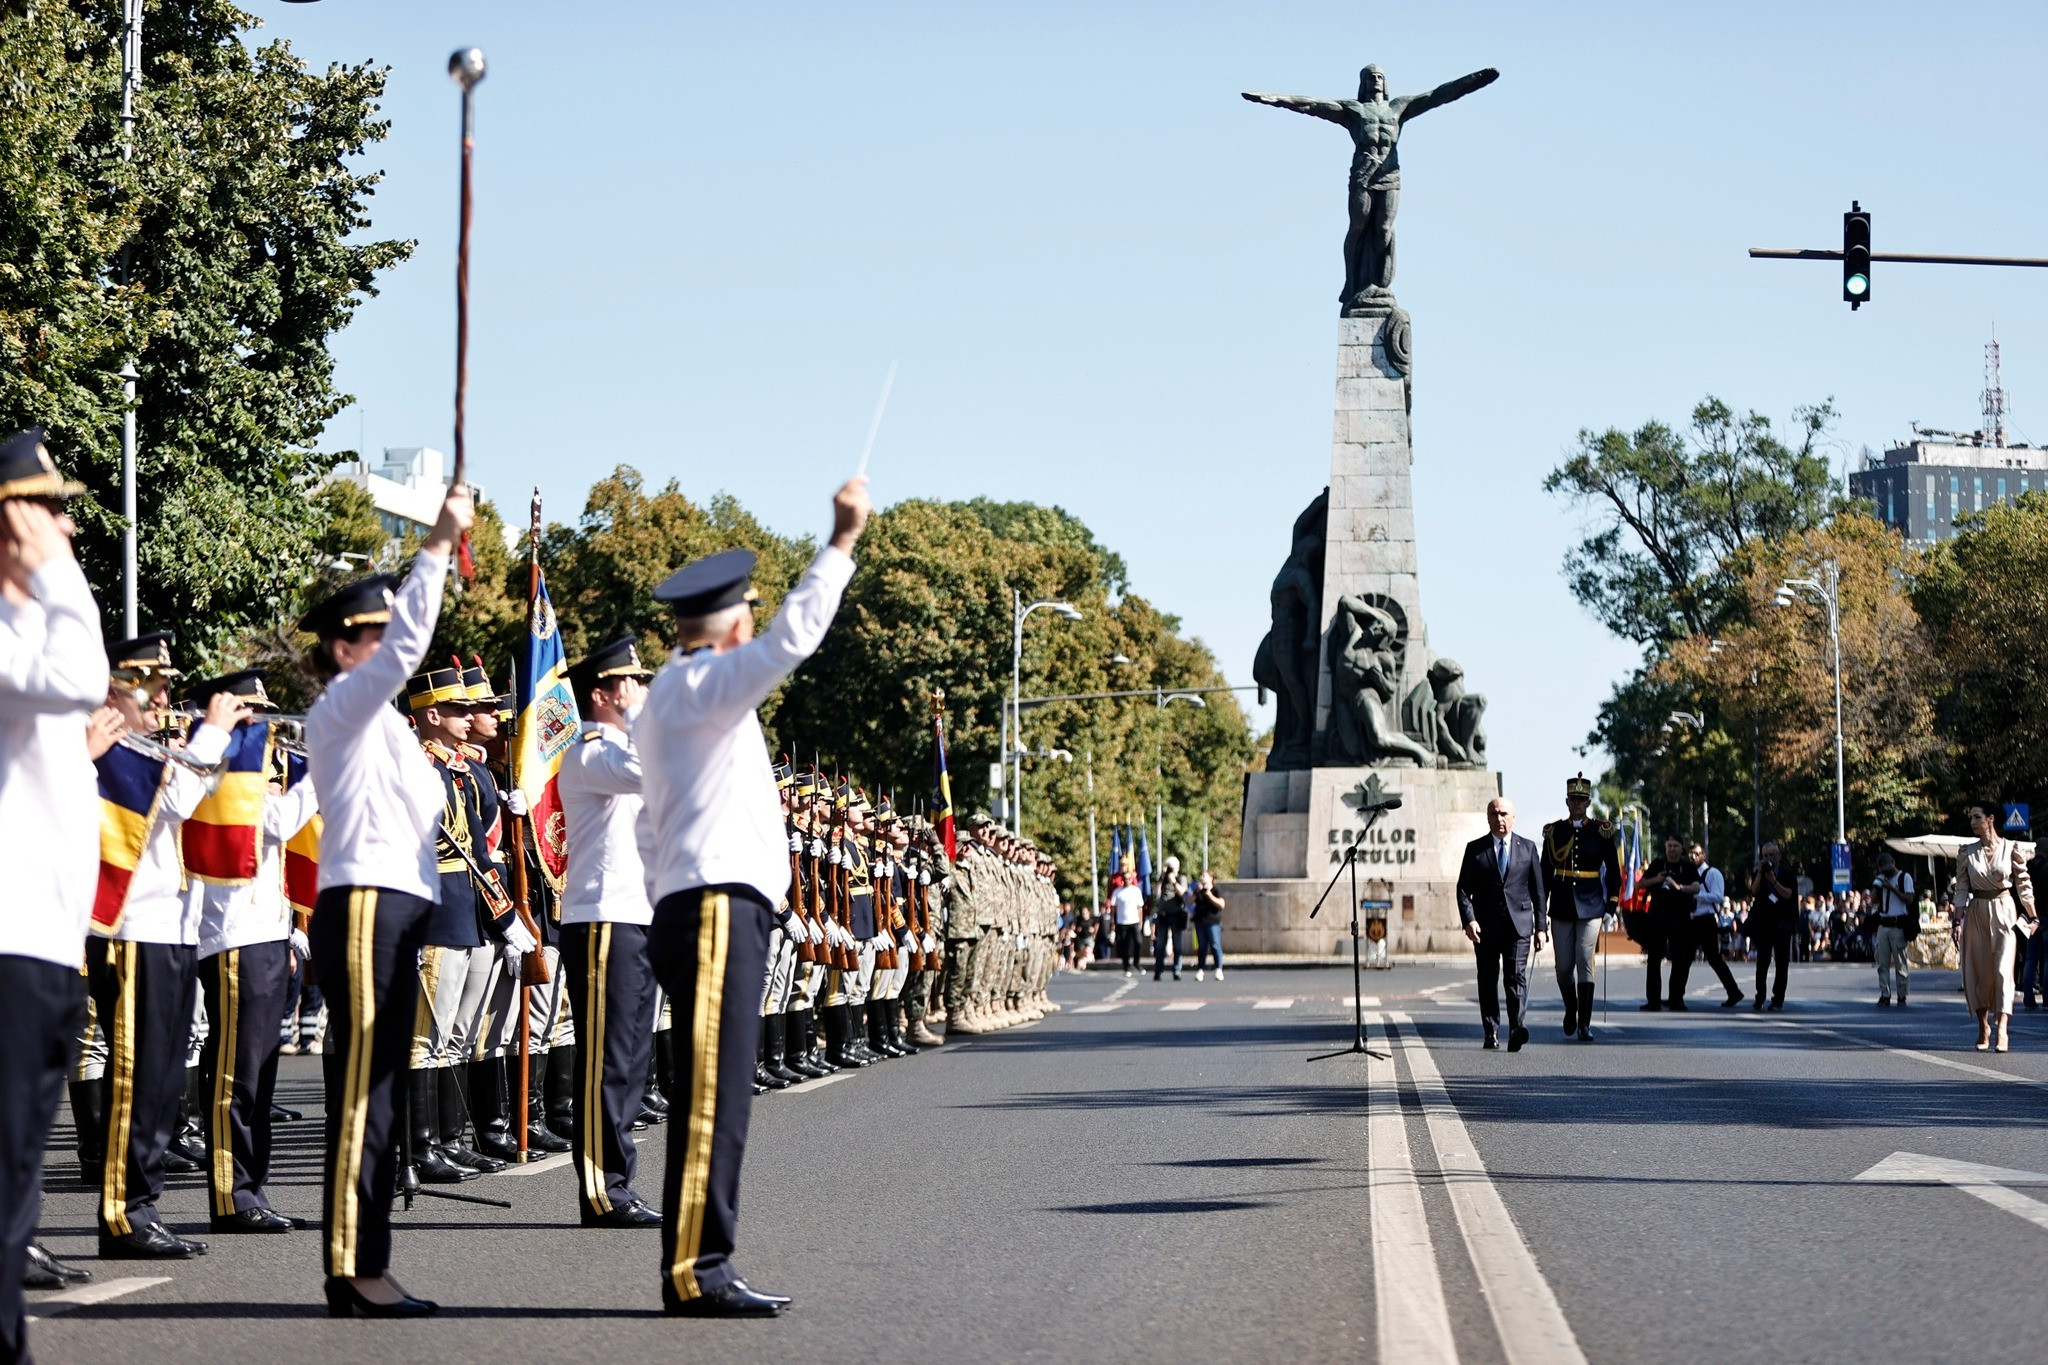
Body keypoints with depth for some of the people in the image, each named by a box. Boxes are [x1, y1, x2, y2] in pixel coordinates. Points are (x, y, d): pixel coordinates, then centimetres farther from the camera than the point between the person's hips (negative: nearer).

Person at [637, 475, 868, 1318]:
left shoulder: (669, 697, 24)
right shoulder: (702, 684, -6)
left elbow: (654, 828, 26)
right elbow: (791, 638, -21)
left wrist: (669, 910, 26)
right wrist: (841, 543, -17)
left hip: (696, 908, 11)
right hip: (717, 908, -11)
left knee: (715, 1095, 10)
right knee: (711, 1093, -12)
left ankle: (700, 1265, 11)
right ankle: (693, 1272, -14)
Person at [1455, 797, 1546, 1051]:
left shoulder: (1528, 848, 10)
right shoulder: (1475, 849, 8)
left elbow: (1538, 890, 11)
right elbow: (1463, 888, 4)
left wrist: (1541, 926, 6)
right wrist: (1469, 920, -11)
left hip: (1519, 924, -1)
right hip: (1486, 925, 1)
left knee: (1517, 976, -13)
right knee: (1488, 980, 4)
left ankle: (1516, 1030, -22)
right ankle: (1491, 1033, 11)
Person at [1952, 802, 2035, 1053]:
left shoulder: (2010, 849, -1)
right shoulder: (1967, 852, 5)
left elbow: (2023, 883, 2)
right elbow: (1961, 887, 5)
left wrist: (2032, 917, 2)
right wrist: (1958, 917, -4)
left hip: (2004, 912, -3)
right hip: (1977, 913, 3)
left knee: (2003, 969, -11)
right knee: (1978, 969, 3)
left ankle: (2001, 1029, -16)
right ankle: (1983, 1026, 14)